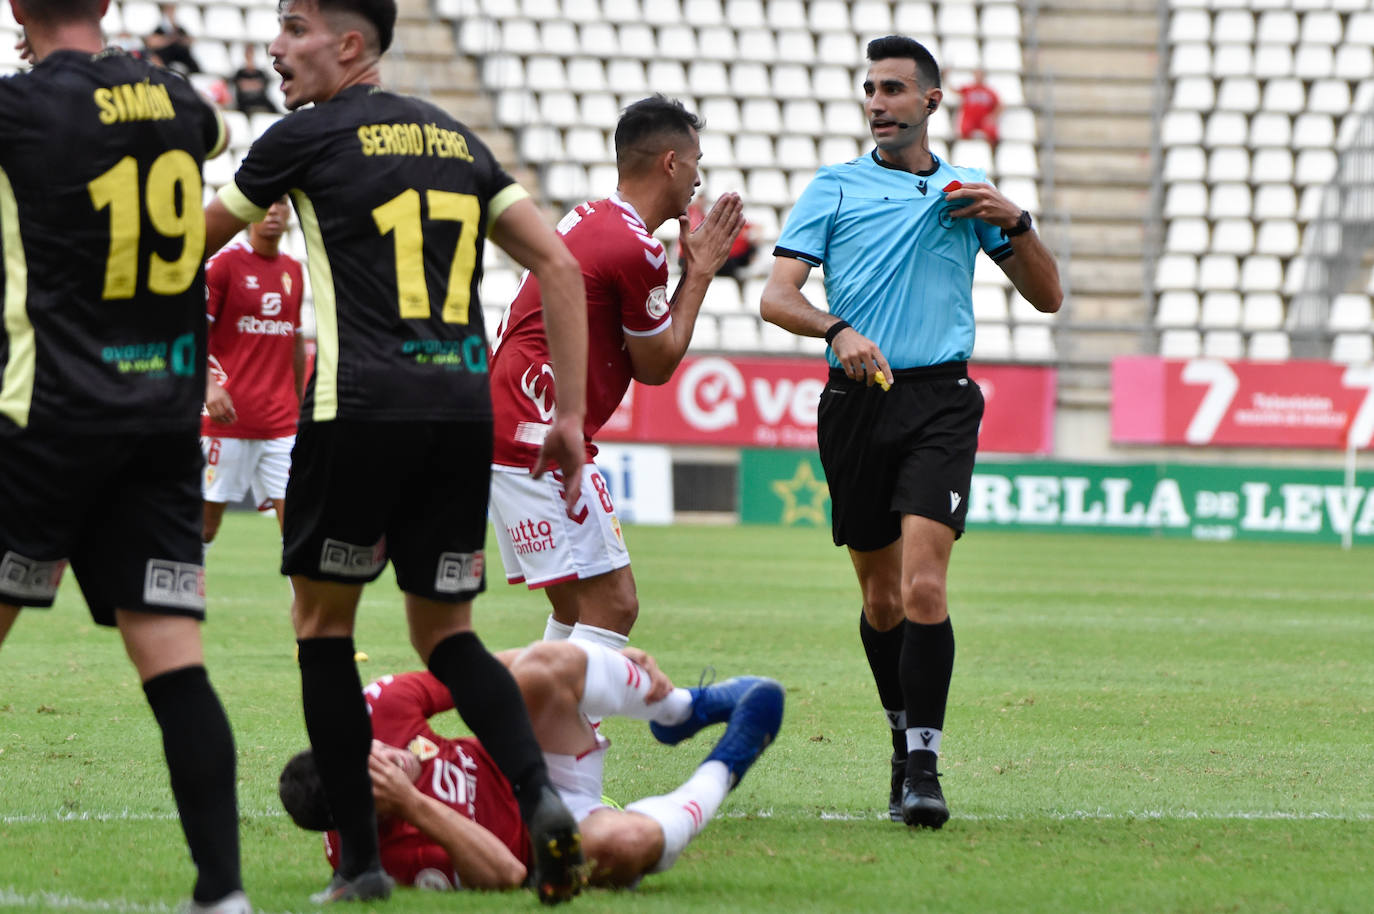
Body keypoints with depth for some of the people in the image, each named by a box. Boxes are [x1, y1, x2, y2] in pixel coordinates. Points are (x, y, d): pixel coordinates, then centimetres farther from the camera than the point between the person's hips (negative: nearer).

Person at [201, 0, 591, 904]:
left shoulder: (308, 136, 1)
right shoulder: (458, 140, 16)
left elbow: (190, 244, 11)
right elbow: (560, 267, 12)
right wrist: (571, 414, 13)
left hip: (360, 407, -5)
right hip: (465, 407, 5)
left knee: (322, 624, 10)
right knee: (447, 634, 13)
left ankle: (361, 858, 6)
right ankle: (540, 793, -11)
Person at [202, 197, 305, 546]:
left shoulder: (293, 270, 13)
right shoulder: (223, 262, -4)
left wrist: (299, 405, 21)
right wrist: (210, 385, -23)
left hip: (281, 422, 4)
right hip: (229, 414, -4)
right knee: (209, 513, 0)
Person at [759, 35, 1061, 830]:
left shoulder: (966, 192, 14)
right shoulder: (834, 188, 10)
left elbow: (1047, 296, 16)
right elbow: (778, 296, -1)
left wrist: (1014, 222, -2)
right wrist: (838, 330, -21)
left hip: (940, 400, -1)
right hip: (856, 401, 1)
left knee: (923, 587, -17)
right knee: (881, 599, 8)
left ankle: (923, 766, -13)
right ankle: (905, 744, 28)